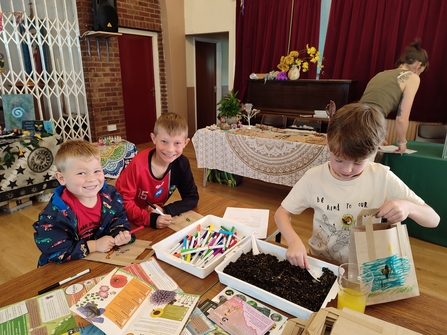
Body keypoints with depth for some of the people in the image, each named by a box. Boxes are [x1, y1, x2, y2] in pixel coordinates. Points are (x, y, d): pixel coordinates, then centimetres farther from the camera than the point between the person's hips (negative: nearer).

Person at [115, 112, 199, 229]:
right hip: (131, 222, -3)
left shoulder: (182, 163, -12)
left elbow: (192, 198, -8)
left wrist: (165, 211, -21)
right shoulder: (139, 165, -23)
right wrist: (149, 219, -30)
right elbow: (123, 200, -19)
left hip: (156, 215, 3)